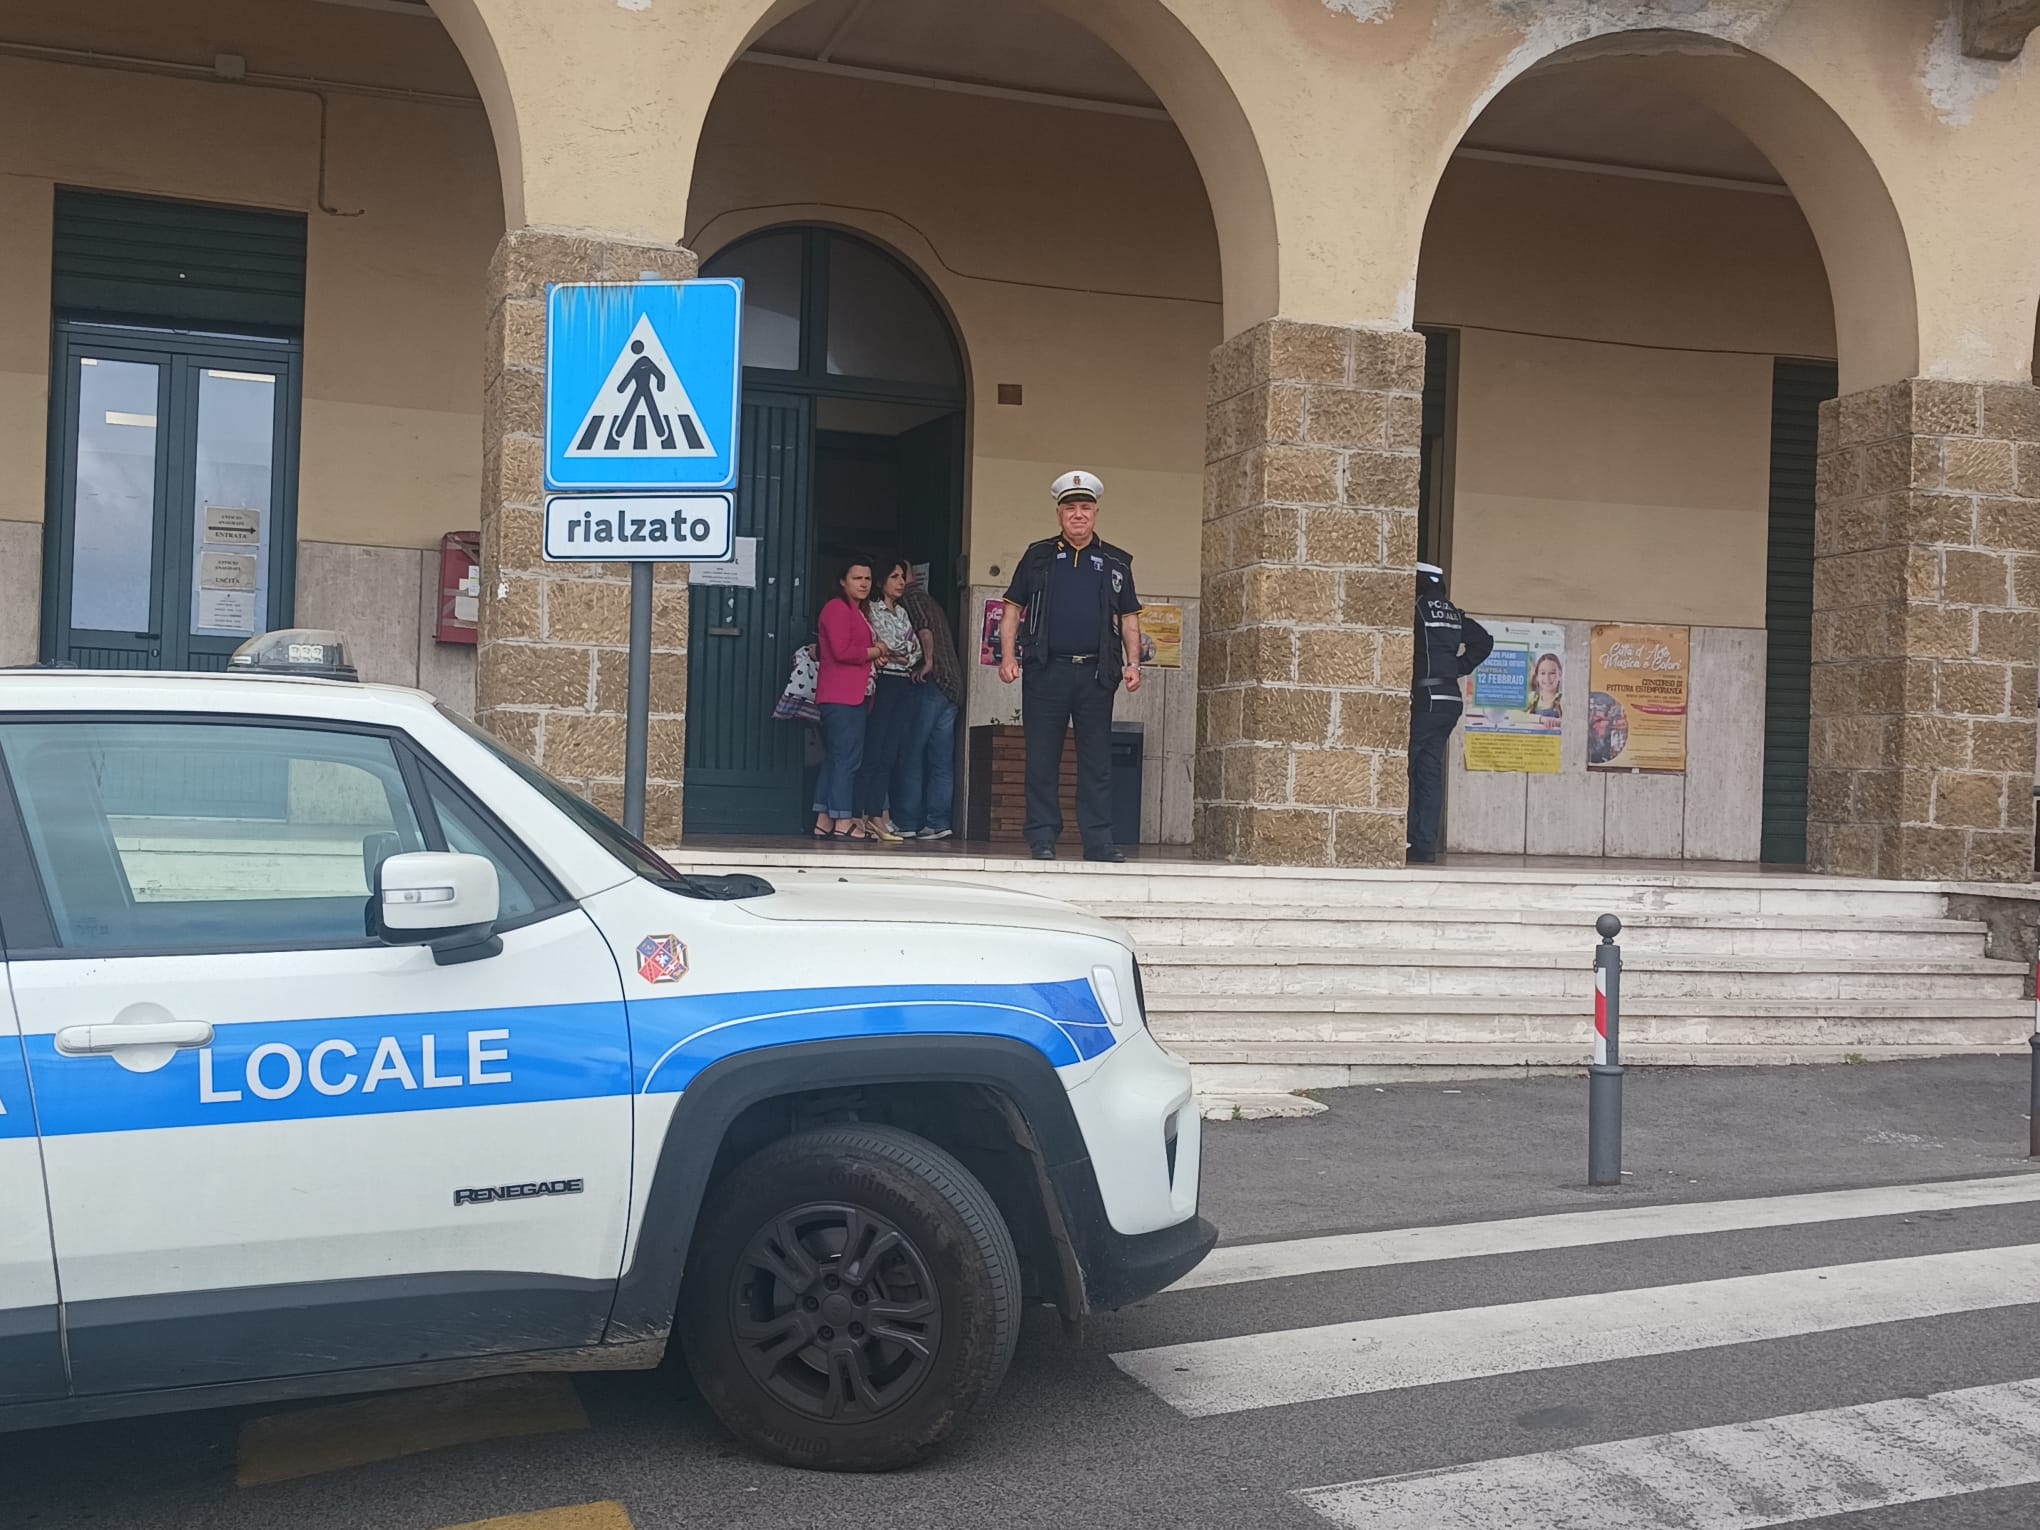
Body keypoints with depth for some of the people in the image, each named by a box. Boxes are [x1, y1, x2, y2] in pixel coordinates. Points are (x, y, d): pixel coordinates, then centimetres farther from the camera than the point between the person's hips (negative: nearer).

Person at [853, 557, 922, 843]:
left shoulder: (903, 613, 20)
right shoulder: (870, 610, -2)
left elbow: (916, 650, 19)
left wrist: (889, 651, 5)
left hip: (904, 685, 7)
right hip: (883, 683, -7)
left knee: (889, 755, 3)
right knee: (872, 753, -9)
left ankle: (876, 817, 4)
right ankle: (859, 817, -8)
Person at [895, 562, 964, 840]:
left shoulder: (912, 597, -2)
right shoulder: (930, 600, 25)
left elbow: (924, 629, -19)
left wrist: (928, 662, -19)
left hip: (930, 684, -8)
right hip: (953, 685, 8)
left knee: (911, 755, -3)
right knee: (941, 760, 6)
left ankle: (906, 822, -2)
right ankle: (938, 822, 4)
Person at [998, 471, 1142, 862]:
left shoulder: (1116, 563, 13)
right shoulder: (1038, 557, 10)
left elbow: (1129, 619, 15)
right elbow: (1013, 610, 9)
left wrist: (1132, 663, 2)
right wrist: (1008, 656, -3)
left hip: (1097, 672, 1)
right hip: (1046, 669, -1)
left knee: (1097, 761, 3)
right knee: (1042, 759, 1)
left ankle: (1098, 841, 5)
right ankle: (1043, 840, 5)